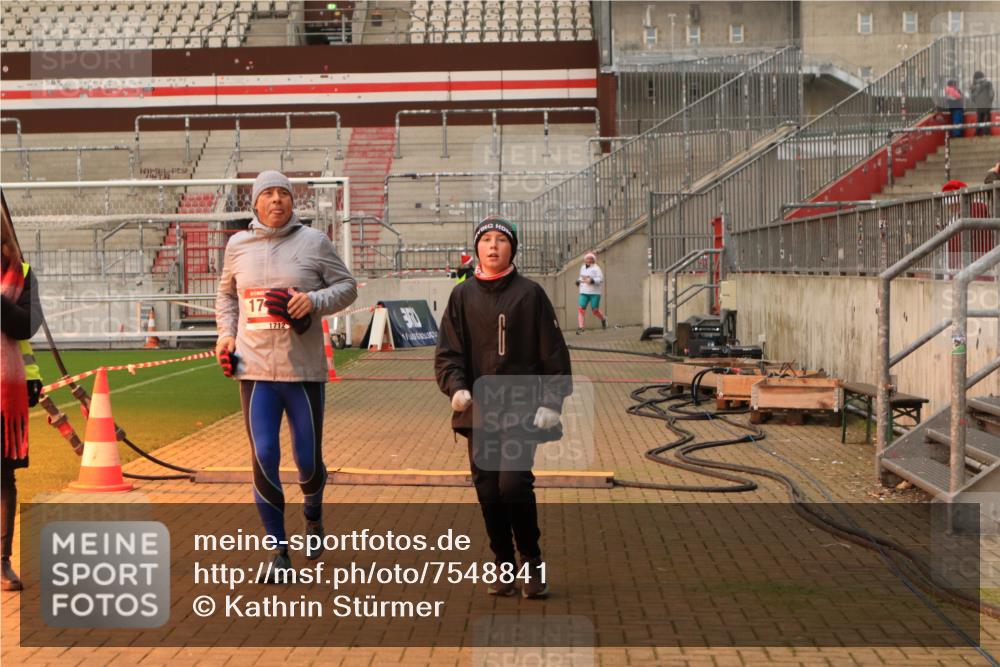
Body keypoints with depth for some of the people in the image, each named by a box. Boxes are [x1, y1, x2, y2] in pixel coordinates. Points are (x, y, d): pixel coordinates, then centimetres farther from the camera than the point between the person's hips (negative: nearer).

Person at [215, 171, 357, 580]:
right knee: (263, 458, -5)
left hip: (304, 370, -1)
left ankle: (313, 519, 39)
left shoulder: (314, 242, 1)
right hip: (255, 369, 1)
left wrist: (315, 300, -15)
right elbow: (226, 293, 22)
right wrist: (226, 334, 7)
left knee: (308, 460, 5)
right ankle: (279, 552, 7)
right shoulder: (238, 245, 8)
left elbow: (347, 287, 3)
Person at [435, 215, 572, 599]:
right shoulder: (463, 296, 7)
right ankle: (503, 566, 20)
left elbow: (553, 353, 2)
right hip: (478, 412, 3)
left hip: (521, 410, -3)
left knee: (514, 483, -15)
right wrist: (456, 387, -14)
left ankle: (531, 561, 5)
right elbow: (447, 351, 4)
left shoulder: (530, 294, 1)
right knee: (488, 491, 6)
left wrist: (552, 402, -5)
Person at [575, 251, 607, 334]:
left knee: (595, 310, 0)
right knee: (581, 308, -10)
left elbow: (601, 280, -14)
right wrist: (578, 281, 10)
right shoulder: (583, 268, 13)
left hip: (595, 293, -5)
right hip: (584, 292, 5)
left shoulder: (596, 268, -7)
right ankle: (580, 327, -12)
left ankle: (603, 319, 32)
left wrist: (592, 281, -27)